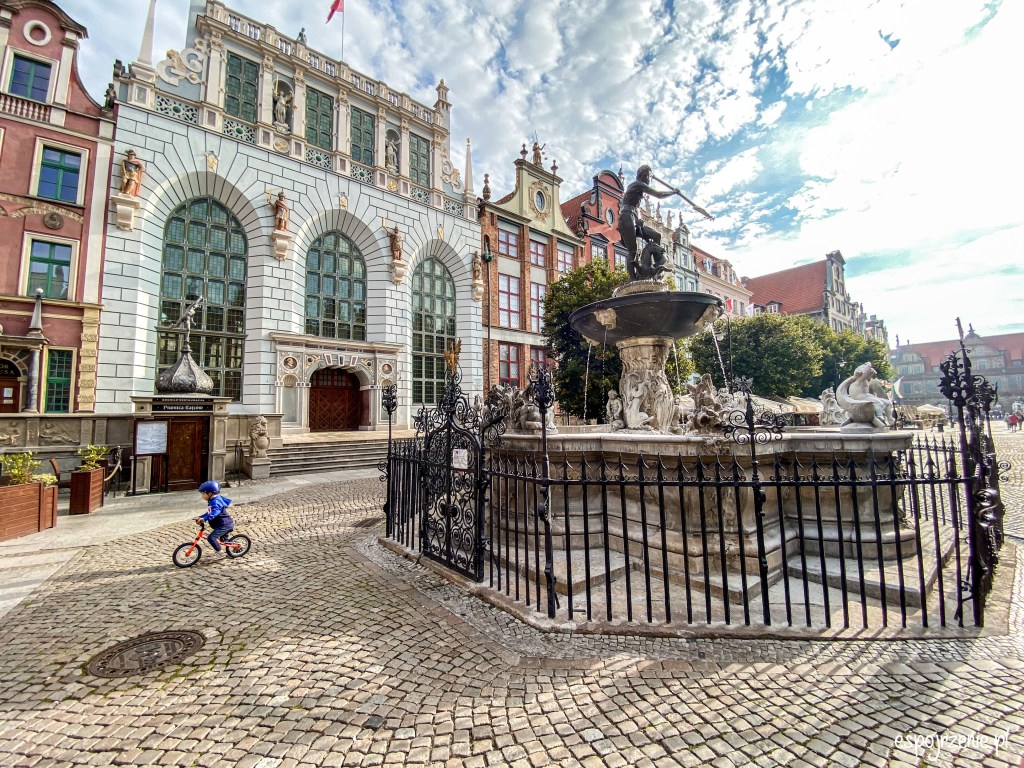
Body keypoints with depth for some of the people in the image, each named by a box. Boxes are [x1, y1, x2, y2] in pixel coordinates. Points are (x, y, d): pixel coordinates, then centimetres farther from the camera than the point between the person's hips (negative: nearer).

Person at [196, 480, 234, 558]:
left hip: (224, 524, -11)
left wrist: (204, 519, -46)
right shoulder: (213, 501, 13)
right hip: (223, 523, 11)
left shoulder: (216, 502, -21)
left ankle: (218, 551, -5)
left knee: (211, 537, -19)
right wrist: (200, 517, 16)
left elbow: (214, 513, -37)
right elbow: (209, 513, 24)